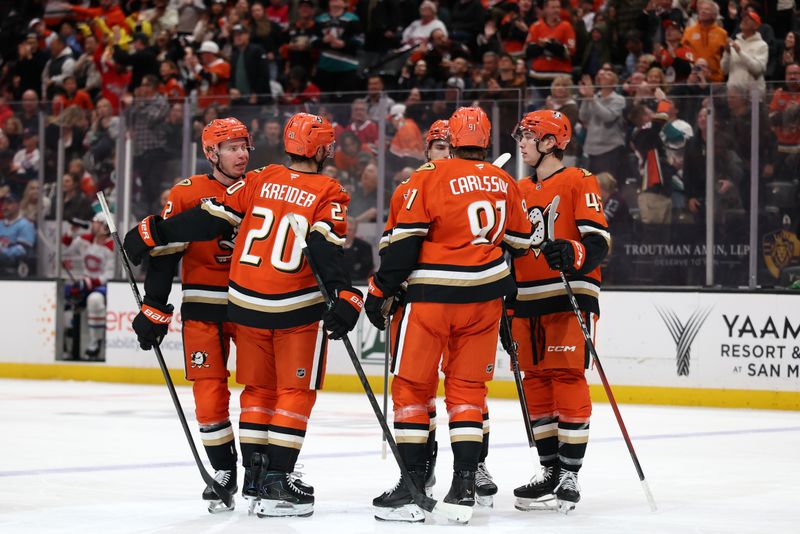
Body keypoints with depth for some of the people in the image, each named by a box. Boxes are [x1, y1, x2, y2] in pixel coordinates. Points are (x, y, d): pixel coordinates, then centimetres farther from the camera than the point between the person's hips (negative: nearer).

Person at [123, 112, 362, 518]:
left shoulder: (258, 181, 3)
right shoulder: (328, 193, -5)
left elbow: (207, 220, 0)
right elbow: (325, 249, -18)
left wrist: (153, 233, 6)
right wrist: (343, 297, -25)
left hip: (246, 302, 4)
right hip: (298, 308, -4)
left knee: (259, 388, 18)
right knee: (296, 391, 3)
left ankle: (255, 471, 20)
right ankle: (276, 480, -4)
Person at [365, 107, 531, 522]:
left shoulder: (430, 176, -8)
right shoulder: (505, 184, 7)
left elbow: (404, 241, -11)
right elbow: (519, 245, 16)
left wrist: (380, 290, -5)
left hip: (431, 298, -4)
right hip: (483, 300, 4)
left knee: (412, 386, 5)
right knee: (468, 388, 12)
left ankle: (412, 485, 2)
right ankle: (464, 486, 6)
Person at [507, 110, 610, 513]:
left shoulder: (579, 182, -3)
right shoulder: (519, 191, 18)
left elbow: (598, 240, -12)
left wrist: (572, 253, -32)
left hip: (570, 296, -7)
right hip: (528, 302, 7)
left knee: (568, 380, -8)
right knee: (536, 385, 6)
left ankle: (570, 473, -4)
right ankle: (550, 469, 14)